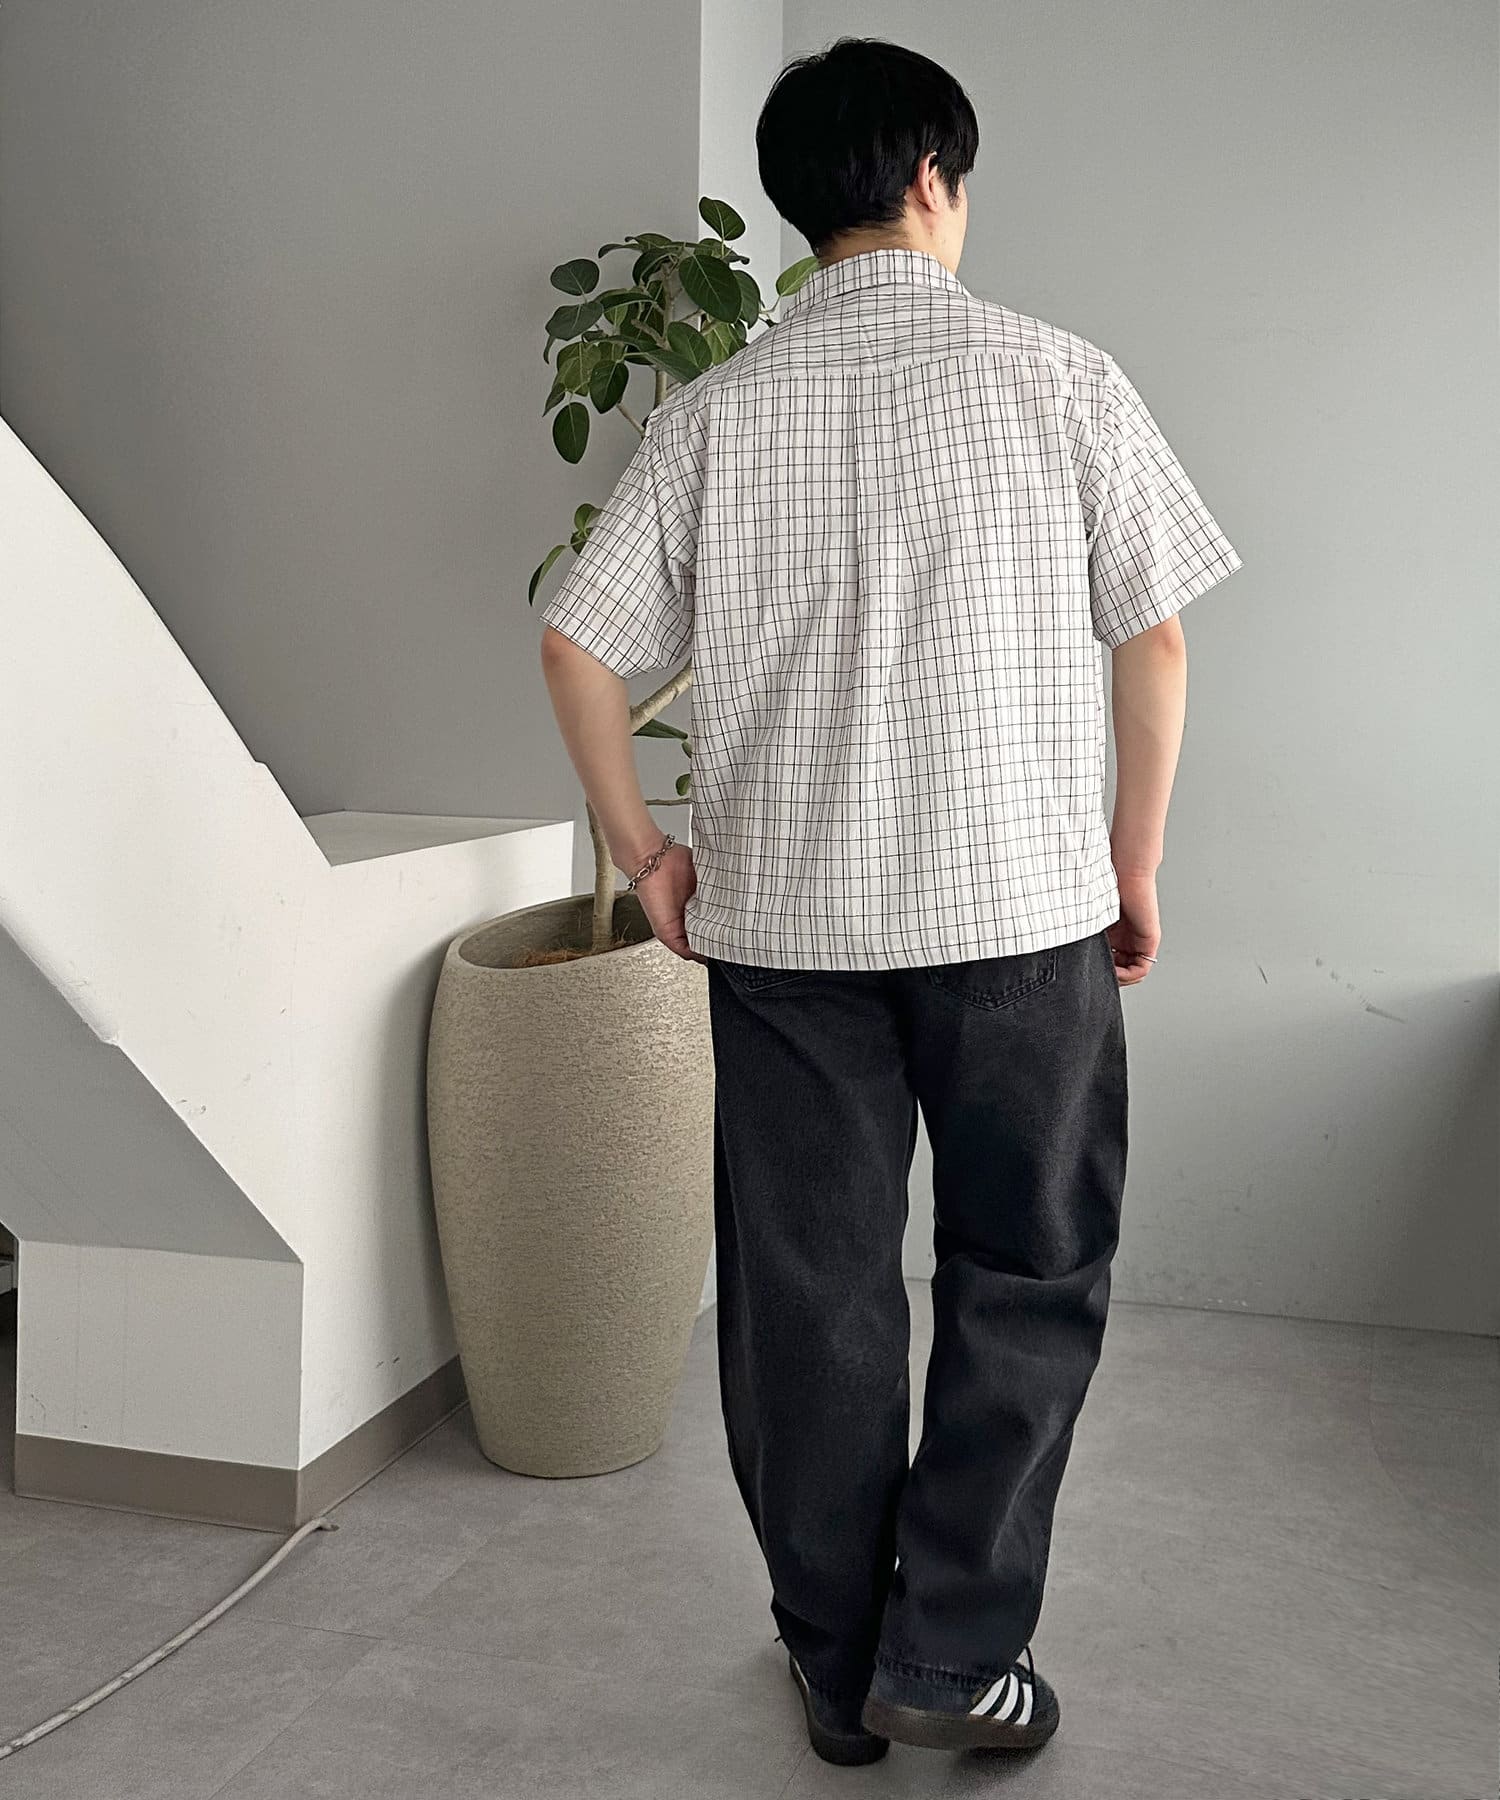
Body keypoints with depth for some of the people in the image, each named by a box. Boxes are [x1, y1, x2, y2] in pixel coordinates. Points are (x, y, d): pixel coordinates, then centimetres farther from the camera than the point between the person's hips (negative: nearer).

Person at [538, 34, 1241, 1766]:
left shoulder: (717, 408, 3)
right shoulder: (1058, 378, -2)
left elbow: (577, 645, 0)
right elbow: (1151, 645, -2)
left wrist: (643, 850, 11)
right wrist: (1136, 863, 9)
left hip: (777, 918, 2)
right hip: (1018, 906, -2)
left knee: (805, 1287, 11)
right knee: (1028, 1275, 13)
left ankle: (834, 1668, 24)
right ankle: (949, 1653, 13)